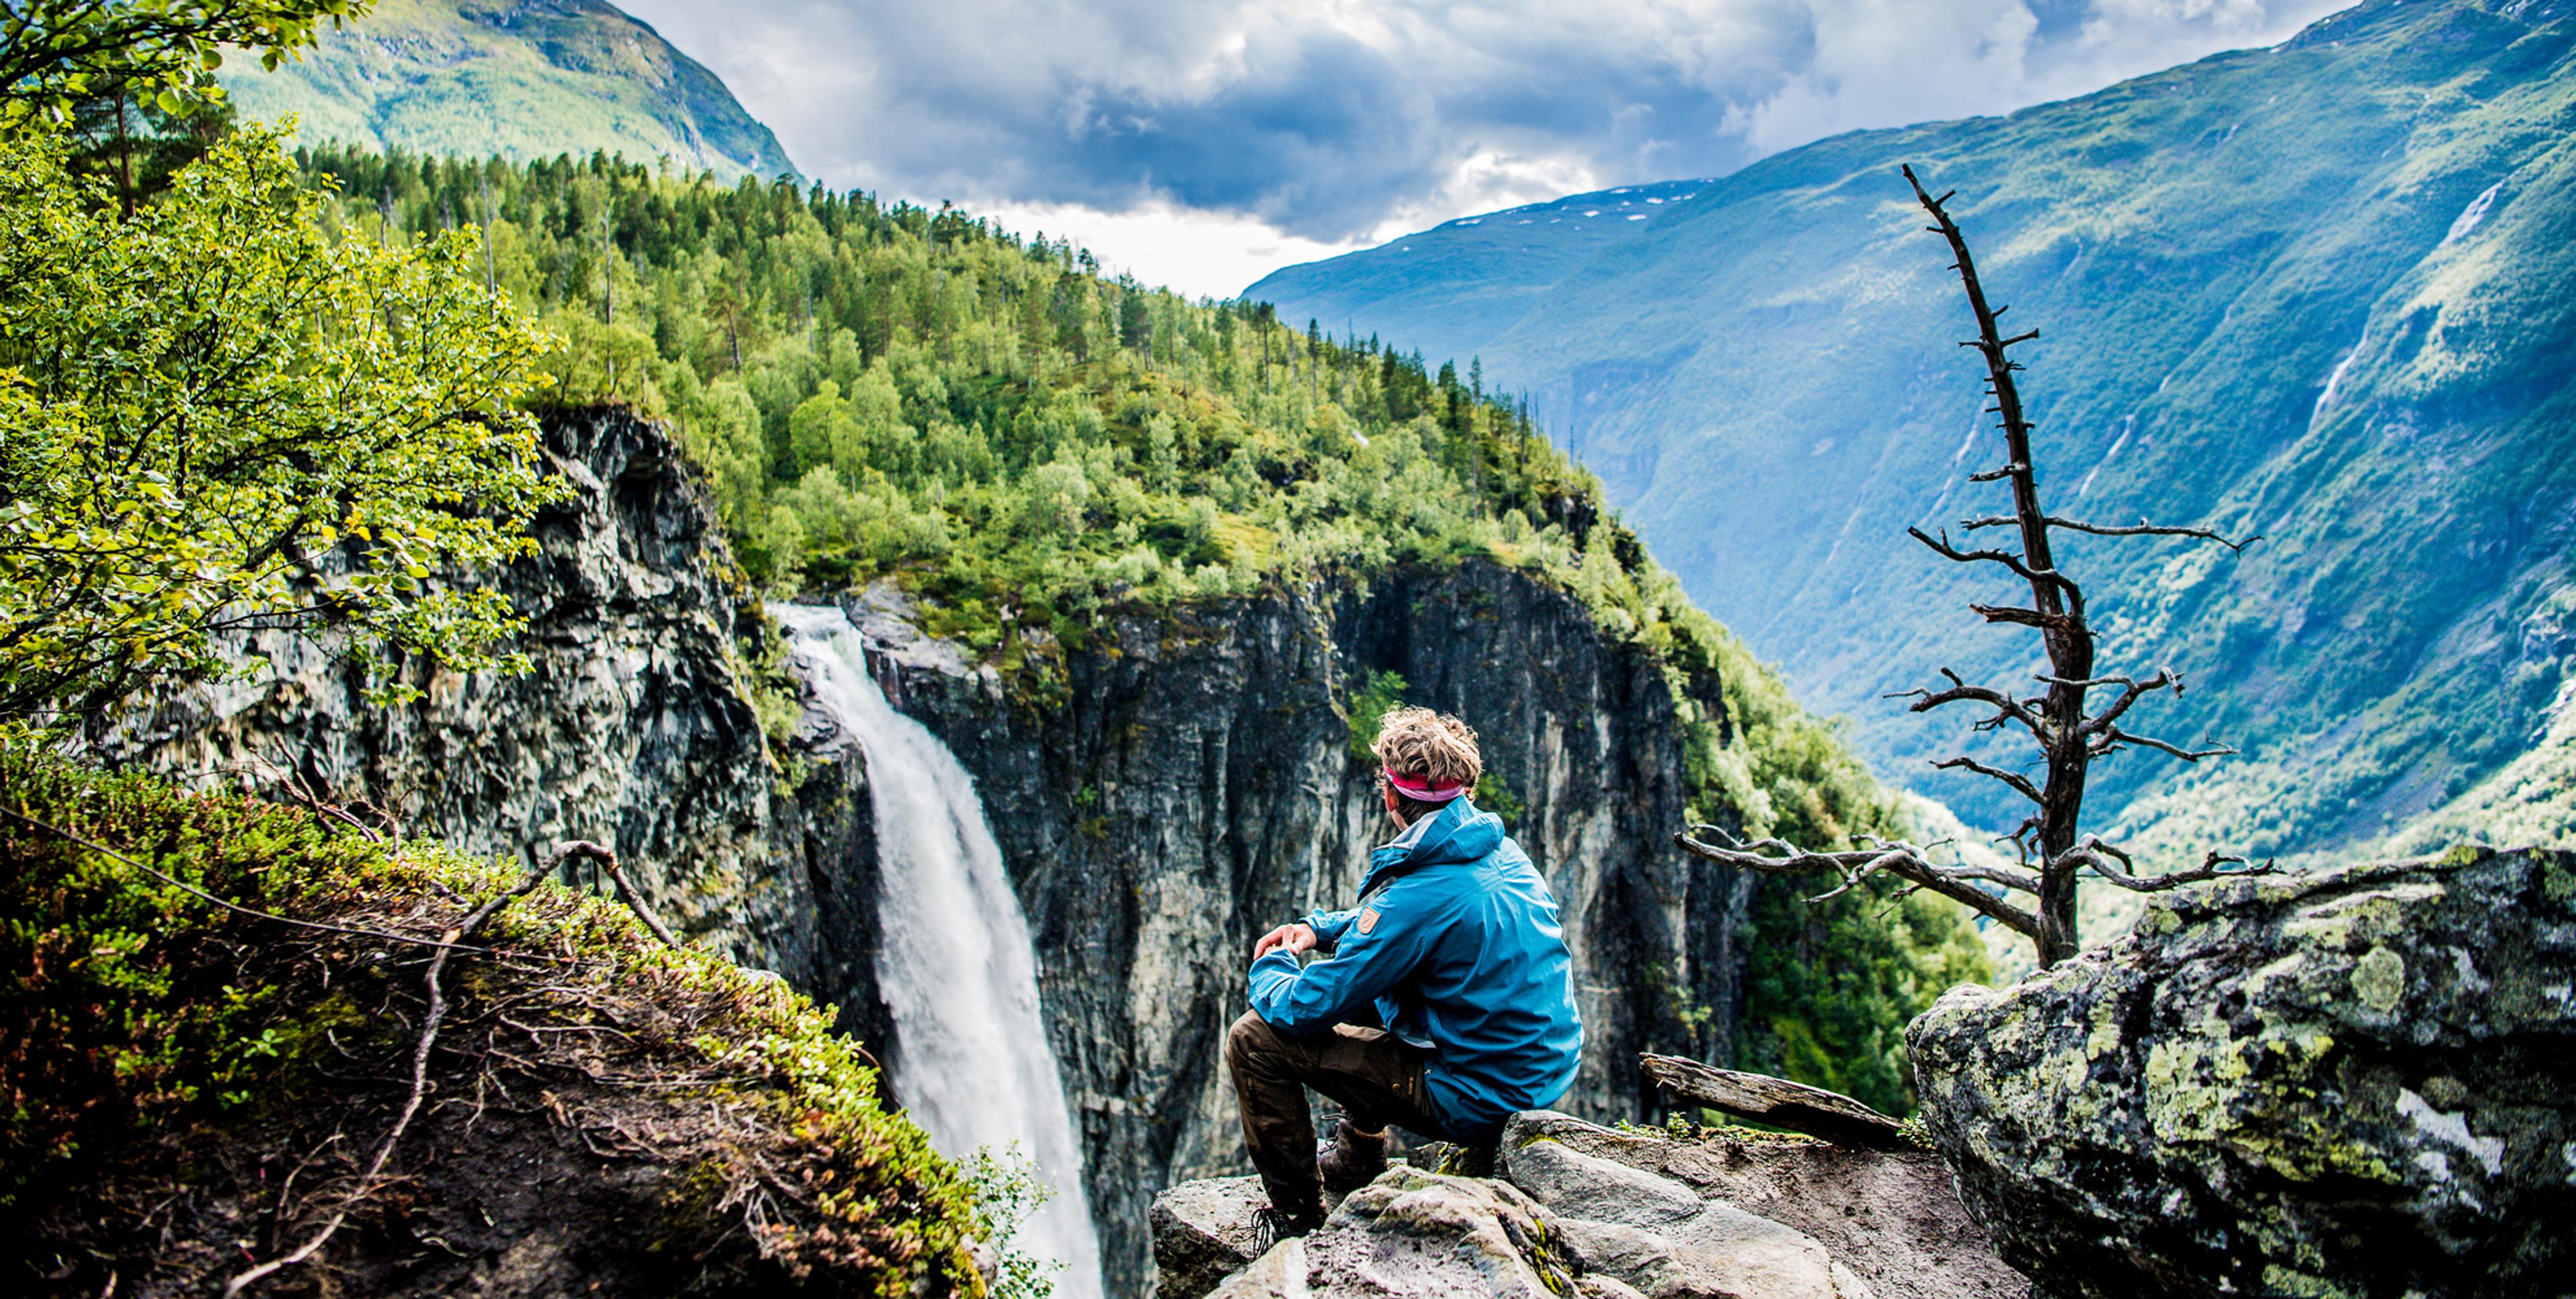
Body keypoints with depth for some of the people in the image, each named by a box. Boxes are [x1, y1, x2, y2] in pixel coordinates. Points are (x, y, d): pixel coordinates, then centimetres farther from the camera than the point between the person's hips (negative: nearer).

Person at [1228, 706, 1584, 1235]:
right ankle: (1355, 1164, 37)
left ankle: (1298, 1220, 7)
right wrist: (1319, 928, 12)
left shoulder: (1422, 894, -26)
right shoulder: (1501, 851, 1)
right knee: (1359, 981, 28)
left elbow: (1305, 1010, -19)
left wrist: (1272, 969, 4)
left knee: (1255, 1039, -8)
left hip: (1478, 1102, -9)